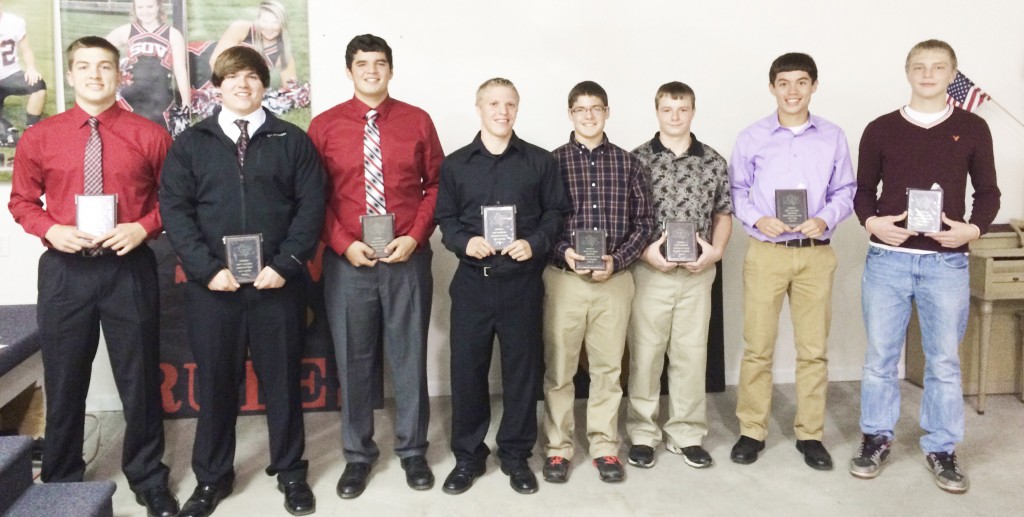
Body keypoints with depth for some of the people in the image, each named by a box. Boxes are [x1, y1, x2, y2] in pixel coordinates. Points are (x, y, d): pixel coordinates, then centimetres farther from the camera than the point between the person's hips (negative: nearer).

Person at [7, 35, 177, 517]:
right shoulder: (39, 137, 4)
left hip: (130, 268, -1)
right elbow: (22, 201, 10)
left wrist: (143, 227, -13)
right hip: (64, 270, 2)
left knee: (140, 379, 7)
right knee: (63, 382, 12)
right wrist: (51, 230, -9)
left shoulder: (149, 135, 0)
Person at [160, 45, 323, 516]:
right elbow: (174, 209, 1)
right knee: (214, 383, 10)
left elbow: (311, 206, -1)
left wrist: (284, 265, -11)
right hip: (211, 285, 1)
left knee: (282, 380, 9)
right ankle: (212, 477, 26)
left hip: (277, 283, 0)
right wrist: (207, 268, -11)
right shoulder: (190, 143, 9)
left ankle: (290, 472, 25)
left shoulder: (293, 141, 6)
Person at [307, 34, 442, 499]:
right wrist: (344, 244, -10)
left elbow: (435, 185, 5)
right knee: (353, 359, 8)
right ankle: (358, 455, 24)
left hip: (408, 258, 0)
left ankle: (413, 451, 25)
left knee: (409, 356, 9)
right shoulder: (324, 125, 2)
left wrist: (415, 237, -8)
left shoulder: (417, 121, 3)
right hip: (346, 260, 0)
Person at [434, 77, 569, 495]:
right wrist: (464, 242, -12)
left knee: (522, 368, 6)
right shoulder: (454, 164, 8)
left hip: (522, 282, 0)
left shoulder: (541, 161, 6)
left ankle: (516, 455, 22)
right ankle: (468, 456, 21)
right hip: (472, 281, 1)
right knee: (466, 368, 4)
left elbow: (555, 213, 5)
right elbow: (444, 218, 7)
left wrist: (534, 244, -12)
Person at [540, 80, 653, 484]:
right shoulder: (552, 161, 1)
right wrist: (563, 253, -15)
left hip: (614, 279, 1)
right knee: (558, 367, 5)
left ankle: (605, 447, 22)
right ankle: (557, 448, 19)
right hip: (563, 278, -1)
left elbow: (643, 221, 5)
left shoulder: (627, 163, 6)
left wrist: (616, 260, -8)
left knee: (608, 367, 9)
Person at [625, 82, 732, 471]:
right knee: (645, 353, 4)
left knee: (692, 354, 8)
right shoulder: (638, 159, -1)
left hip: (697, 273, 2)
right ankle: (642, 433, 19)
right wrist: (645, 250, -14)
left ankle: (686, 434, 22)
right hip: (649, 270, -2)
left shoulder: (713, 162, 6)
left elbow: (723, 214, 12)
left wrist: (715, 250, -4)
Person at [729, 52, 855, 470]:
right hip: (765, 252, -1)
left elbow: (845, 191, 7)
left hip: (815, 254, 1)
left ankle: (810, 434, 20)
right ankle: (752, 431, 16)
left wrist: (825, 220, -11)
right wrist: (758, 219, -13)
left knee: (814, 349, 7)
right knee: (757, 346, 3)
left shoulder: (833, 137, 5)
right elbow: (737, 190, 4)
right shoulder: (752, 138, 1)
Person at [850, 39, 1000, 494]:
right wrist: (872, 221, -10)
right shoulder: (880, 129, 5)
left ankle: (941, 450, 20)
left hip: (947, 262, 0)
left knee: (944, 360, 7)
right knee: (880, 355, 7)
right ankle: (876, 438, 23)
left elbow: (987, 192, 8)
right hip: (887, 258, 0)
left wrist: (973, 229, -10)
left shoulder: (972, 128, 5)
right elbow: (863, 189, 9)